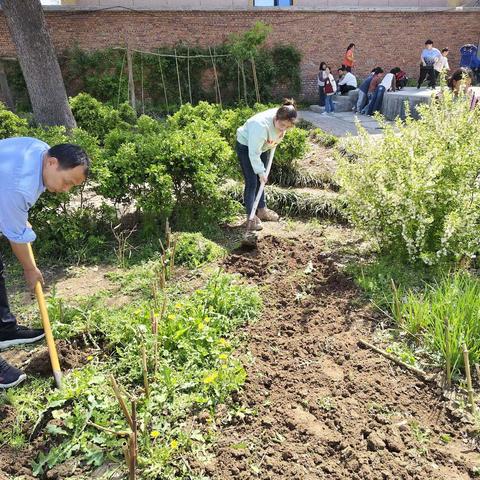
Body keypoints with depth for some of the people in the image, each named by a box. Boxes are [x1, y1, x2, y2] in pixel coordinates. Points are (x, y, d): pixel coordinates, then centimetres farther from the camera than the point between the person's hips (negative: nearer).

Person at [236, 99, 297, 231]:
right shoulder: (261, 126, -41)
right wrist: (261, 172, -29)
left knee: (261, 181, 14)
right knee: (252, 182, -9)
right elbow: (253, 154, -34)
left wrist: (272, 147, 3)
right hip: (246, 147, -7)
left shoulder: (281, 120, -20)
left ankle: (262, 210, 27)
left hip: (261, 146, 7)